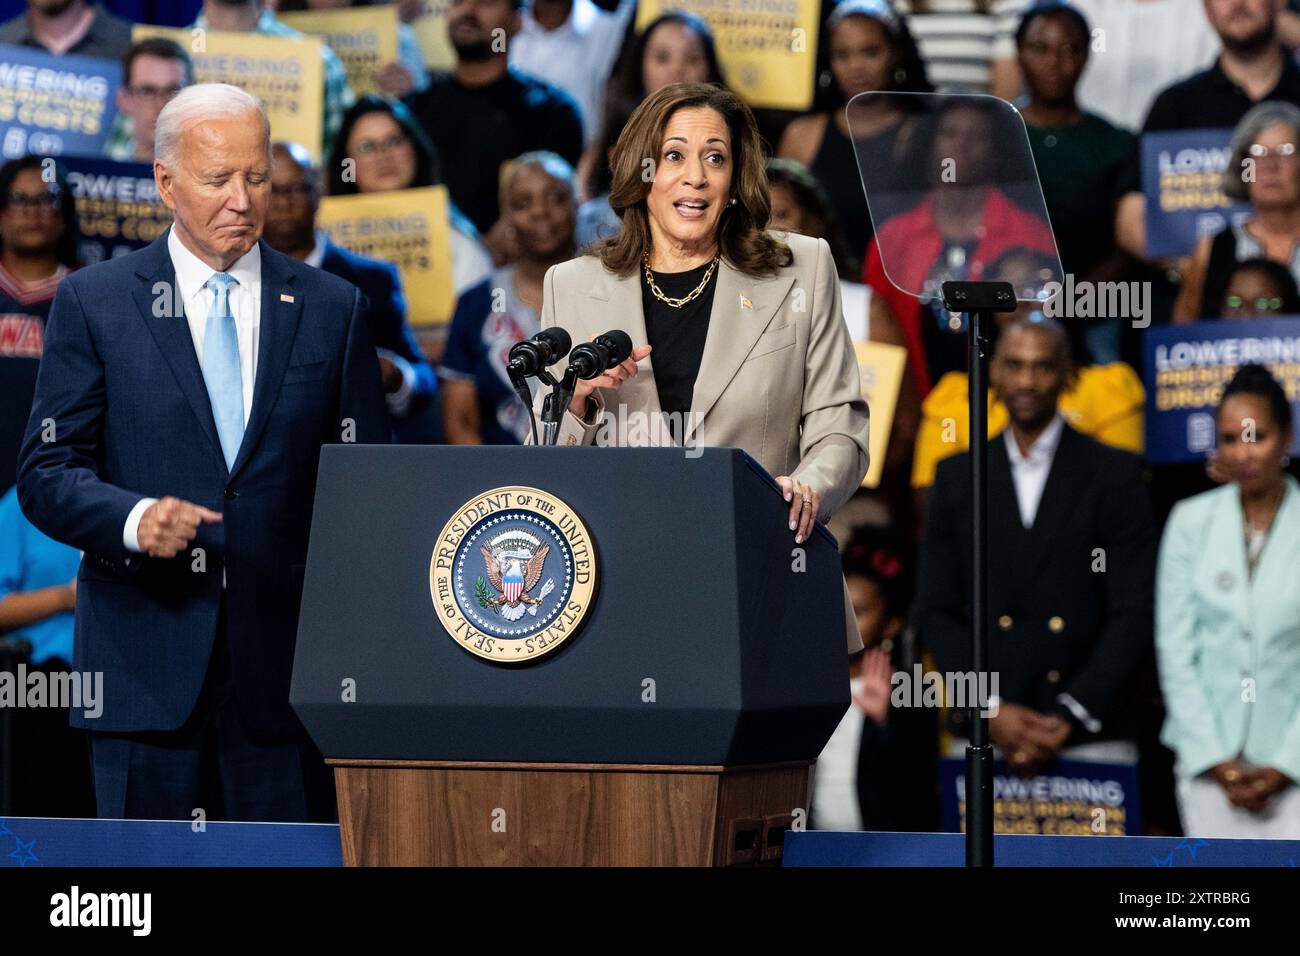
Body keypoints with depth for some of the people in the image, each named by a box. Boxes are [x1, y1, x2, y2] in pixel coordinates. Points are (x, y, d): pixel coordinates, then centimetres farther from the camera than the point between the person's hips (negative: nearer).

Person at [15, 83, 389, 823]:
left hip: (286, 664, 1)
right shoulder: (93, 303, 5)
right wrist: (133, 519, -19)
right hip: (144, 669, -1)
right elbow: (47, 472, 2)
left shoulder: (332, 309, 10)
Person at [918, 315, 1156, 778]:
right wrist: (991, 712, -4)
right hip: (982, 736, 2)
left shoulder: (1116, 474, 4)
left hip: (1091, 738, -2)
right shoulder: (957, 476, 12)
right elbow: (937, 611, 9)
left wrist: (1070, 717, -9)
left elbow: (1135, 612, -1)